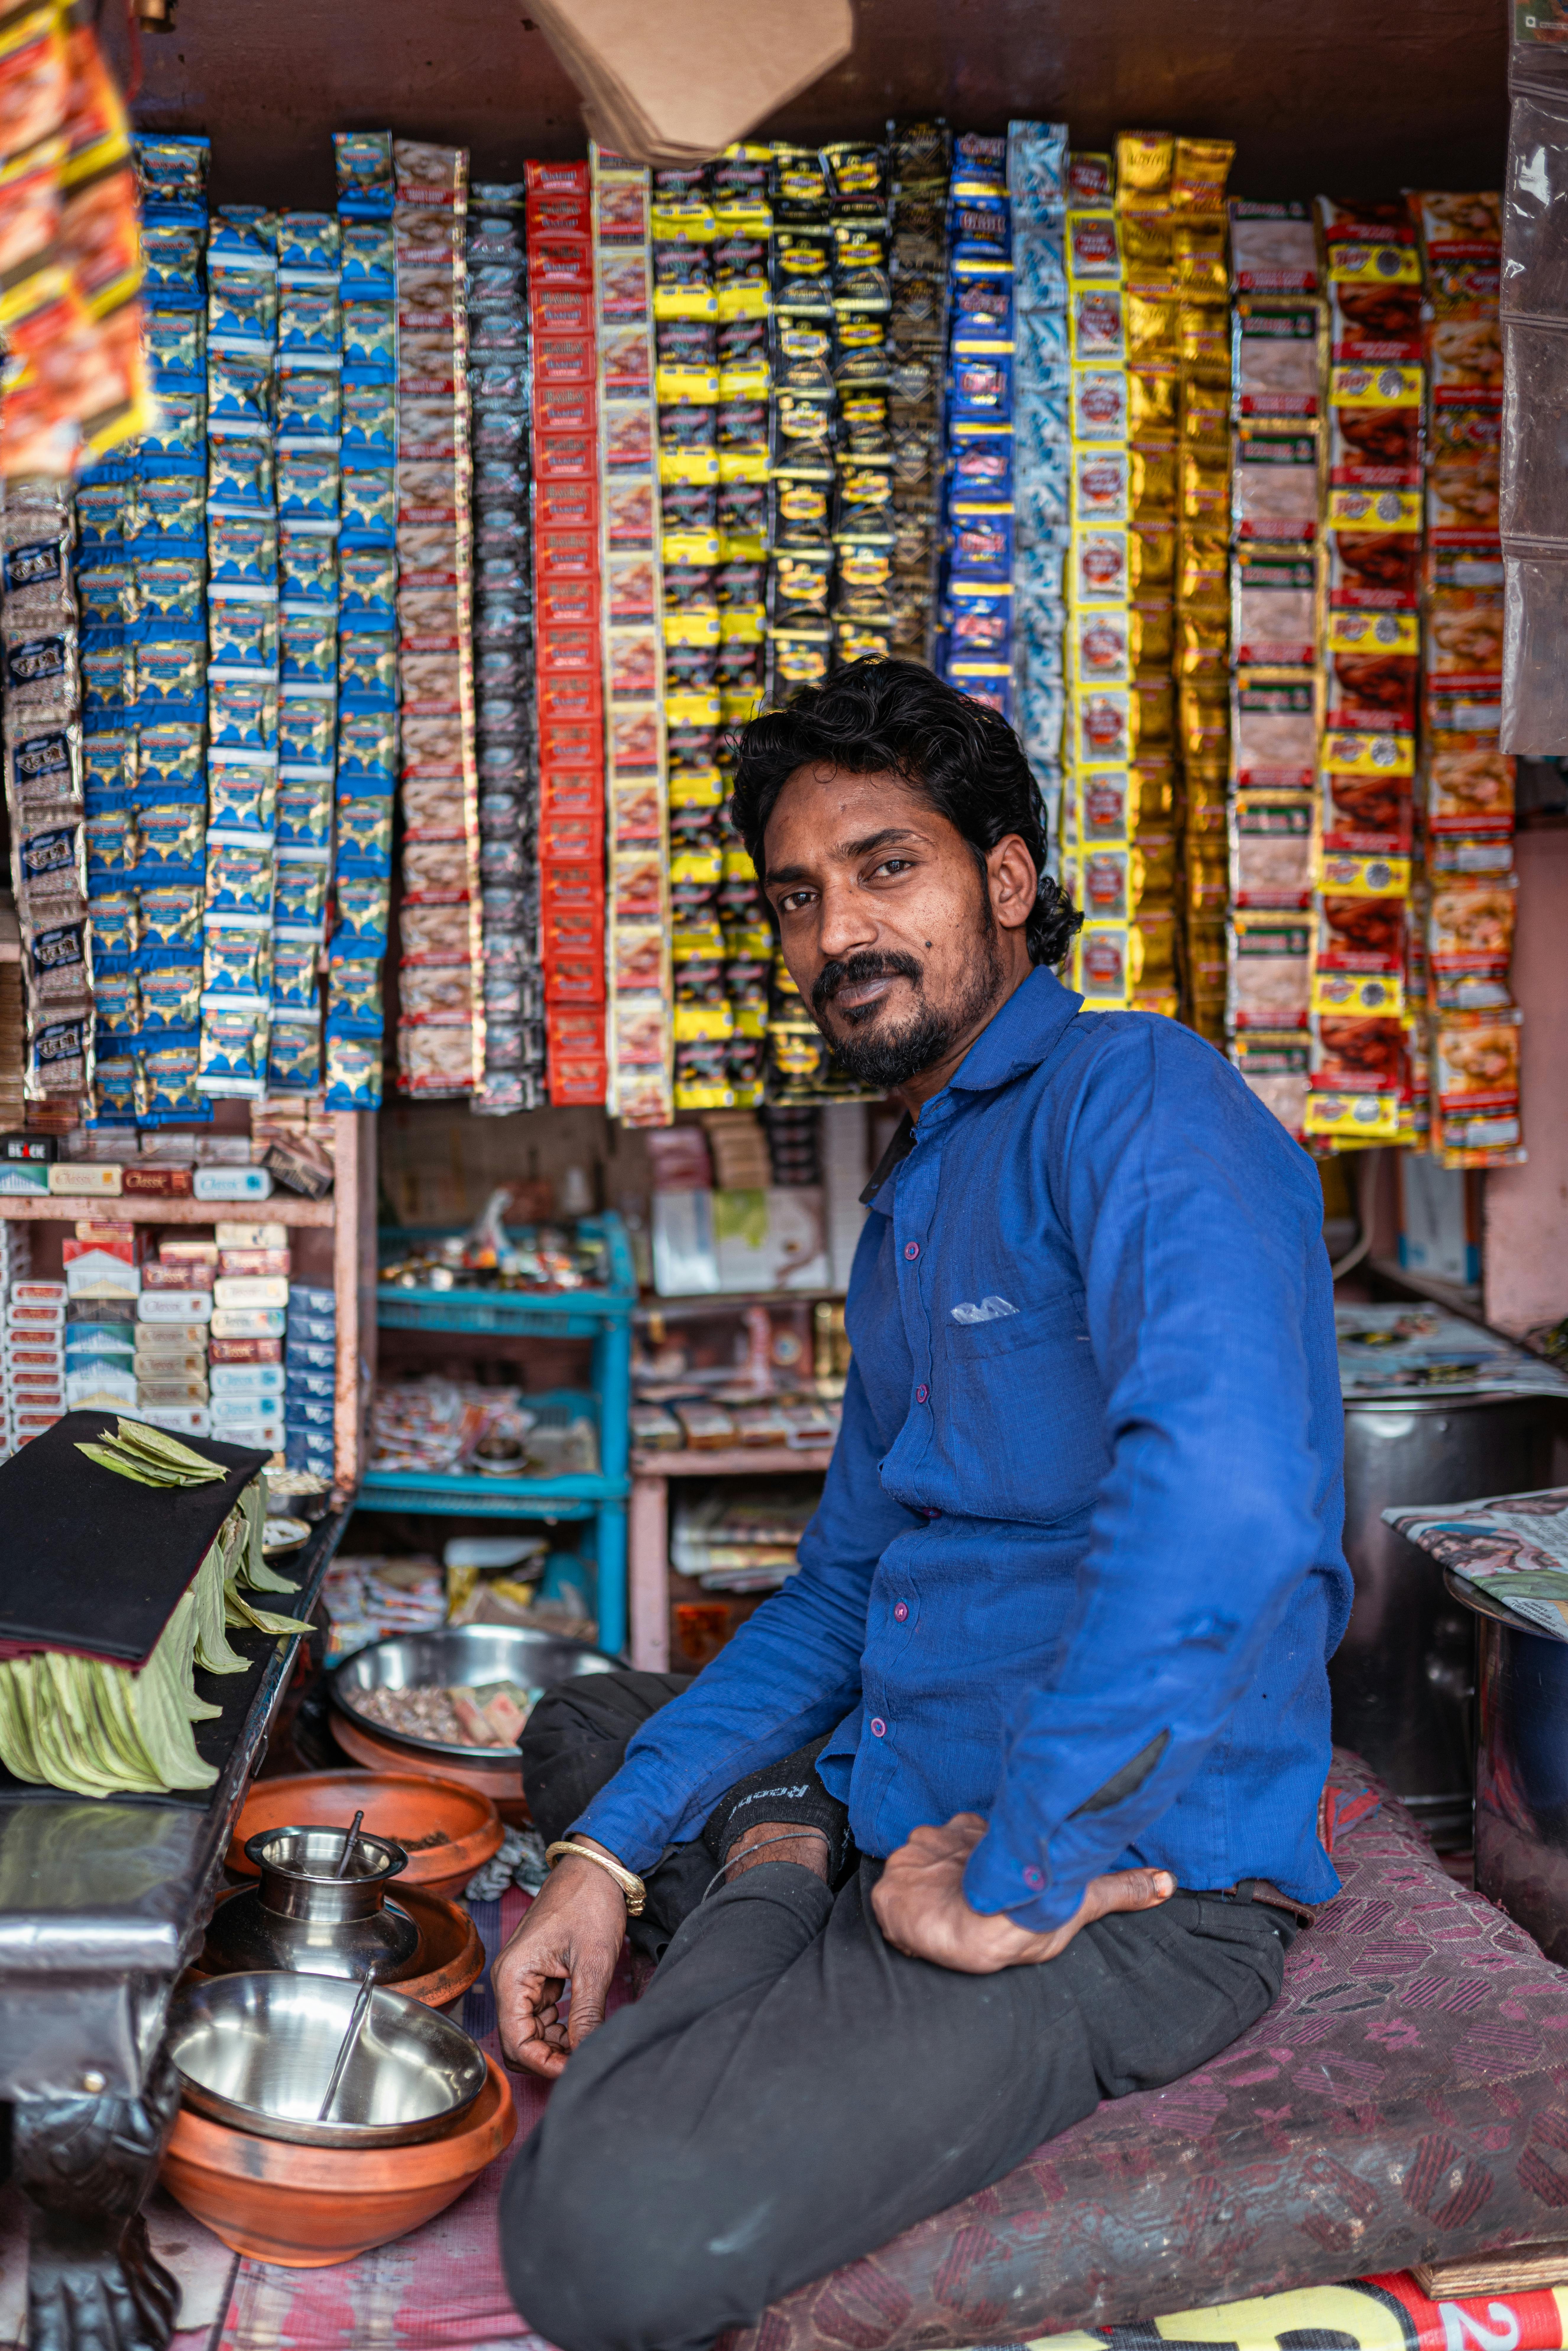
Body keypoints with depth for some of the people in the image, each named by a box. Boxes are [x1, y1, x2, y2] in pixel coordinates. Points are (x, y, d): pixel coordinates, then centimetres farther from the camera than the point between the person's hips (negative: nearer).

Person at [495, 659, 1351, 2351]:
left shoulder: (1135, 1097, -15)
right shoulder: (913, 1201, 17)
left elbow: (1227, 1503, -34)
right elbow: (842, 1589, 19)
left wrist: (1016, 1877, -25)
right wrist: (610, 1857, 7)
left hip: (1126, 1888, -9)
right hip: (892, 1802, 10)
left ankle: (769, 1897, -3)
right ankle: (781, 1883, 2)